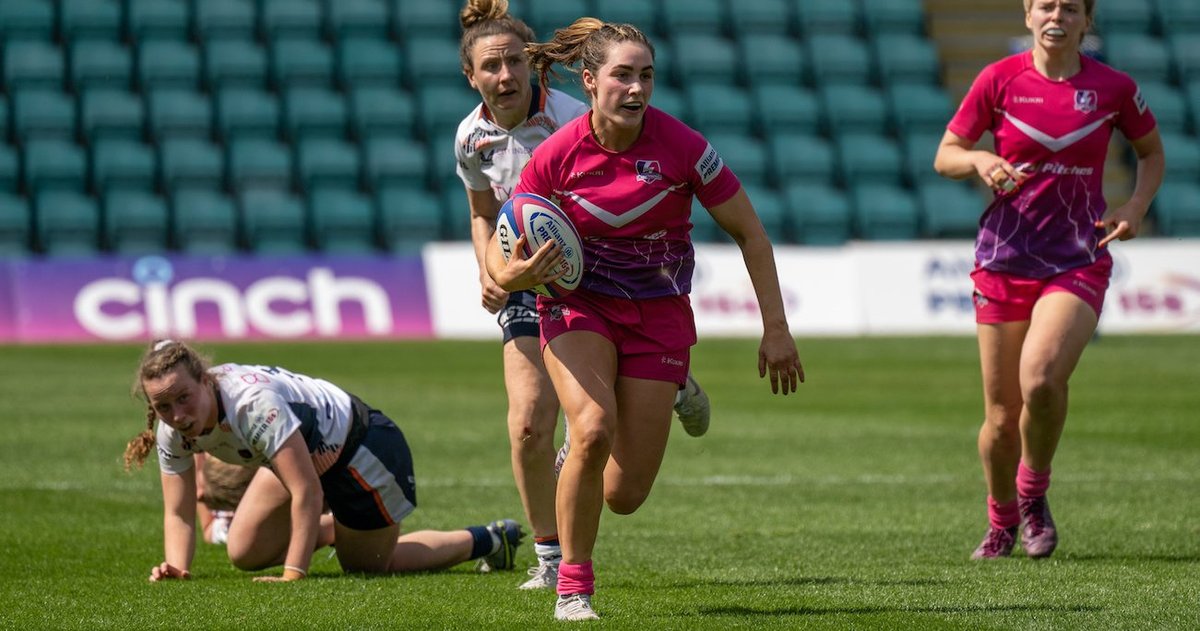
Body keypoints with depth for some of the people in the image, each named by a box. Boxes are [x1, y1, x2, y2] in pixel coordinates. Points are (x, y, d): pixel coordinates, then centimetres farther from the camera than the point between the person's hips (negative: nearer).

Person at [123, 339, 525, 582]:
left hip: (361, 446, -7)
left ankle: (489, 539, 32)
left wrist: (293, 575, -42)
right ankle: (336, 528, 29)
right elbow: (178, 513, -12)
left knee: (368, 565, 11)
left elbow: (308, 492, -41)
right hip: (306, 454, 7)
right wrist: (176, 567, -32)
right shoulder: (173, 431, -18)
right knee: (244, 553, 1)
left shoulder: (253, 403, -41)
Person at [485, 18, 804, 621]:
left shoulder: (681, 146, -17)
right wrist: (512, 275, -29)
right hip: (578, 305, -1)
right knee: (594, 431, -30)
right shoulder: (555, 156, -15)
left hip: (658, 315, 1)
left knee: (624, 495, -2)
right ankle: (573, 587, -13)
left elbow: (749, 233, -5)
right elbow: (499, 253, -5)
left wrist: (776, 329, -7)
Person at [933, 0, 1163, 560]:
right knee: (1002, 414, 1)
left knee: (1041, 378, -27)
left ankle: (1033, 491, 1)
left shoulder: (1113, 88, 0)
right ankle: (1001, 521, 29)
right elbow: (945, 157, 6)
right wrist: (979, 160, -16)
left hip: (1079, 261, -1)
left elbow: (1151, 152, 17)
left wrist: (1136, 207, -1)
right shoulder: (999, 80, -1)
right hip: (1005, 258, 1)